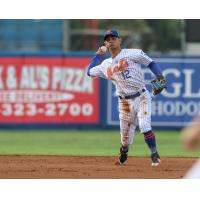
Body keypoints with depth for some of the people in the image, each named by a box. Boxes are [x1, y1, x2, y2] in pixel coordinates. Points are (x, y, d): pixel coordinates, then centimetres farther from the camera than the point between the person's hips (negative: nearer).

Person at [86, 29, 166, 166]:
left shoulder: (132, 53, -2)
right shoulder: (106, 65, 11)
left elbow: (150, 63, 0)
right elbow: (89, 71, 19)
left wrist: (159, 76, -15)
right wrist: (98, 54, 17)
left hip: (142, 97, -4)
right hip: (125, 102, 4)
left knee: (145, 126, -20)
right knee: (126, 134, 6)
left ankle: (155, 155, -7)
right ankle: (123, 155, 34)